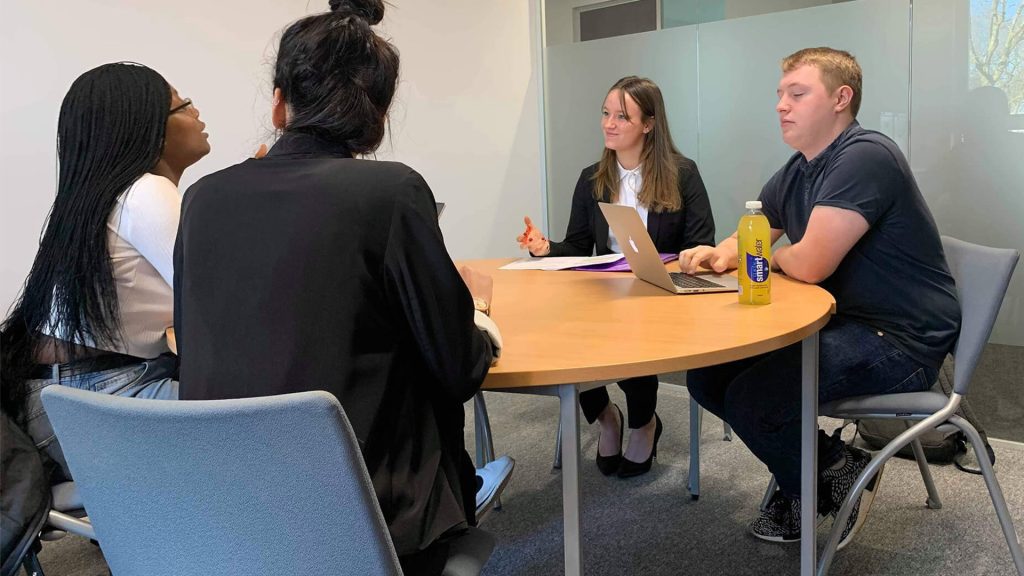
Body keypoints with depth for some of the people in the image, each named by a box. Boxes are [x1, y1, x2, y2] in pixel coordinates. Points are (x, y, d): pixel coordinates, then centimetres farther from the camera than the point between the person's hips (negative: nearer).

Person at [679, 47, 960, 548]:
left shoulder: (865, 157, -19)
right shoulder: (796, 173, 10)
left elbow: (810, 264, -26)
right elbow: (746, 243, 20)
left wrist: (773, 256, -2)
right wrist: (715, 254, -5)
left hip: (899, 342, -9)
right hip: (837, 323, 9)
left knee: (749, 398, -24)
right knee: (706, 374, 0)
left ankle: (840, 475, 5)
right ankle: (804, 472, 12)